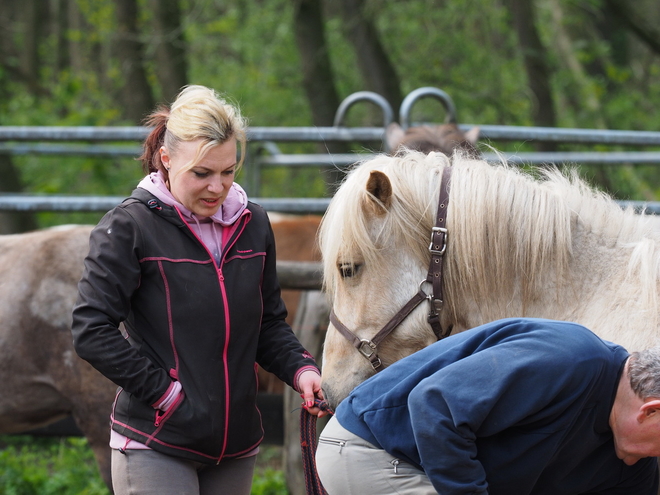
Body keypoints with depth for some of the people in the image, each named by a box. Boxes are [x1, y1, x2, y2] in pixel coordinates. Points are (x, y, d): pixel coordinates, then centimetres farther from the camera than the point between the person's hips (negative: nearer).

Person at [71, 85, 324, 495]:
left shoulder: (253, 225, 8)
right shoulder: (129, 228, -9)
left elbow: (270, 323, 17)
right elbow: (92, 331, -13)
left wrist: (300, 368, -4)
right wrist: (165, 392, -16)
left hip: (236, 445, 6)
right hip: (155, 444, -6)